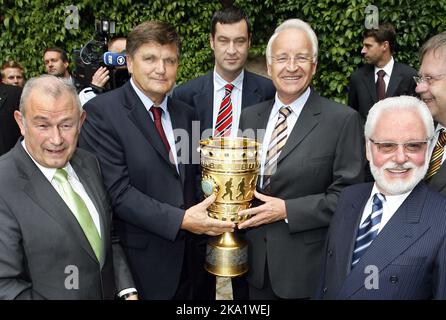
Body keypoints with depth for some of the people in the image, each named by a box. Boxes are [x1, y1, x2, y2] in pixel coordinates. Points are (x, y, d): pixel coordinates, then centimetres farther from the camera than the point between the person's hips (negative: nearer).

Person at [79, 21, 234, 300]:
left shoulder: (185, 114, 7)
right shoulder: (101, 111, -13)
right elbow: (117, 191, -19)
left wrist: (200, 219, -5)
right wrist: (180, 220, -22)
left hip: (186, 255, 6)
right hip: (139, 261, -5)